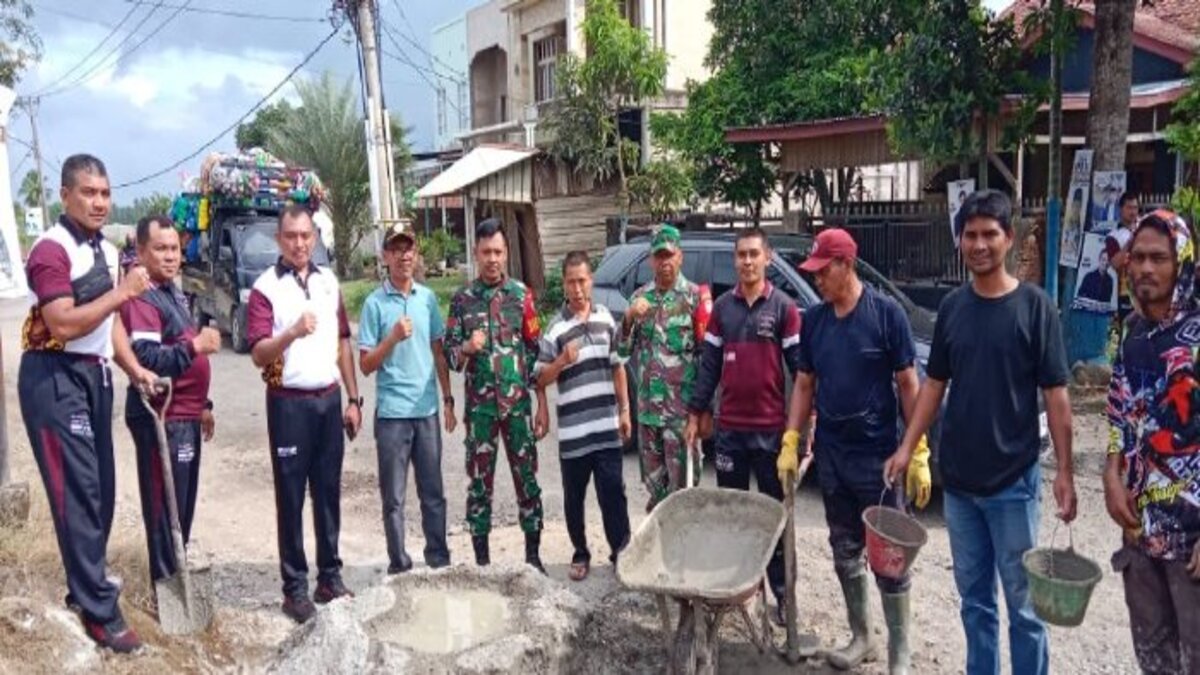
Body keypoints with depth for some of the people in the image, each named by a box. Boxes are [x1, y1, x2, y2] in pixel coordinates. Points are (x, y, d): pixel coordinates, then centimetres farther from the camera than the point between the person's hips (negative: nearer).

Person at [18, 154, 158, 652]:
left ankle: (85, 585, 30)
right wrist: (123, 291, -22)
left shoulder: (107, 250, 13)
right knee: (77, 490, -6)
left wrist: (135, 369, 8)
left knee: (101, 487, 14)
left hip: (94, 374, 9)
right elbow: (63, 324, -22)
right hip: (54, 377, -8)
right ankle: (100, 611, 1)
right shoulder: (51, 249, -14)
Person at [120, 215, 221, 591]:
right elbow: (146, 359, -28)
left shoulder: (173, 291, 16)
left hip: (185, 415, 10)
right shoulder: (141, 298, -16)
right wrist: (194, 346, -39)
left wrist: (202, 405, 24)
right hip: (160, 417, -10)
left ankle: (177, 570, 34)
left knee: (184, 501, 19)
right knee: (165, 504, -1)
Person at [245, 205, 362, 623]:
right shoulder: (265, 287, -7)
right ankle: (295, 586, 12)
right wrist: (292, 332, -34)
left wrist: (353, 398, 10)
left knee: (329, 491, 11)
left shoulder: (328, 281, 9)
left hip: (329, 399, 5)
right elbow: (258, 354, -15)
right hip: (289, 403, -5)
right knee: (290, 497, 3)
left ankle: (330, 576, 22)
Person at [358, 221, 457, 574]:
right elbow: (366, 365, -5)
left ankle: (439, 559, 25)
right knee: (394, 497, 7)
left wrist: (448, 400, 8)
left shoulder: (428, 298, 5)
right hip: (392, 412, -3)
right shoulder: (375, 303, -5)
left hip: (427, 409, 3)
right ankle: (399, 564, 19)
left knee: (433, 492, 12)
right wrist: (394, 337, -20)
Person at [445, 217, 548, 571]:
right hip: (479, 406, 0)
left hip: (518, 403, 0)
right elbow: (449, 355, 4)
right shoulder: (462, 299, 3)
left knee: (527, 478, 5)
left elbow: (536, 353, 3)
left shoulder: (521, 294, 3)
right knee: (479, 481, 6)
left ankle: (533, 556, 18)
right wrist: (466, 348, -20)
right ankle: (481, 559, 18)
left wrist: (542, 405, -1)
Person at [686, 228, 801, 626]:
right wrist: (695, 414, 7)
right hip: (729, 428, 3)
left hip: (772, 429, -3)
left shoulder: (783, 308, -2)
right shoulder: (722, 307, 7)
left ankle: (783, 594, 14)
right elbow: (709, 364, 9)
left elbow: (800, 367, -3)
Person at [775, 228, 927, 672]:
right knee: (845, 551, 14)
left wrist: (917, 453, -10)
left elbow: (908, 384, -7)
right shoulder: (813, 319, 5)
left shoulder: (885, 313, -9)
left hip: (878, 456, -5)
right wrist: (790, 442, 3)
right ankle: (861, 637, 31)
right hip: (830, 456, 5)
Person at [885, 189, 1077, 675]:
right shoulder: (952, 306, 4)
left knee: (1022, 602, 6)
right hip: (957, 478, 4)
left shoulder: (1034, 306, -8)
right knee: (974, 598, 16)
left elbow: (1055, 394, -7)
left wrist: (1065, 472, -10)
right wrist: (907, 448, 5)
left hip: (1014, 480, -4)